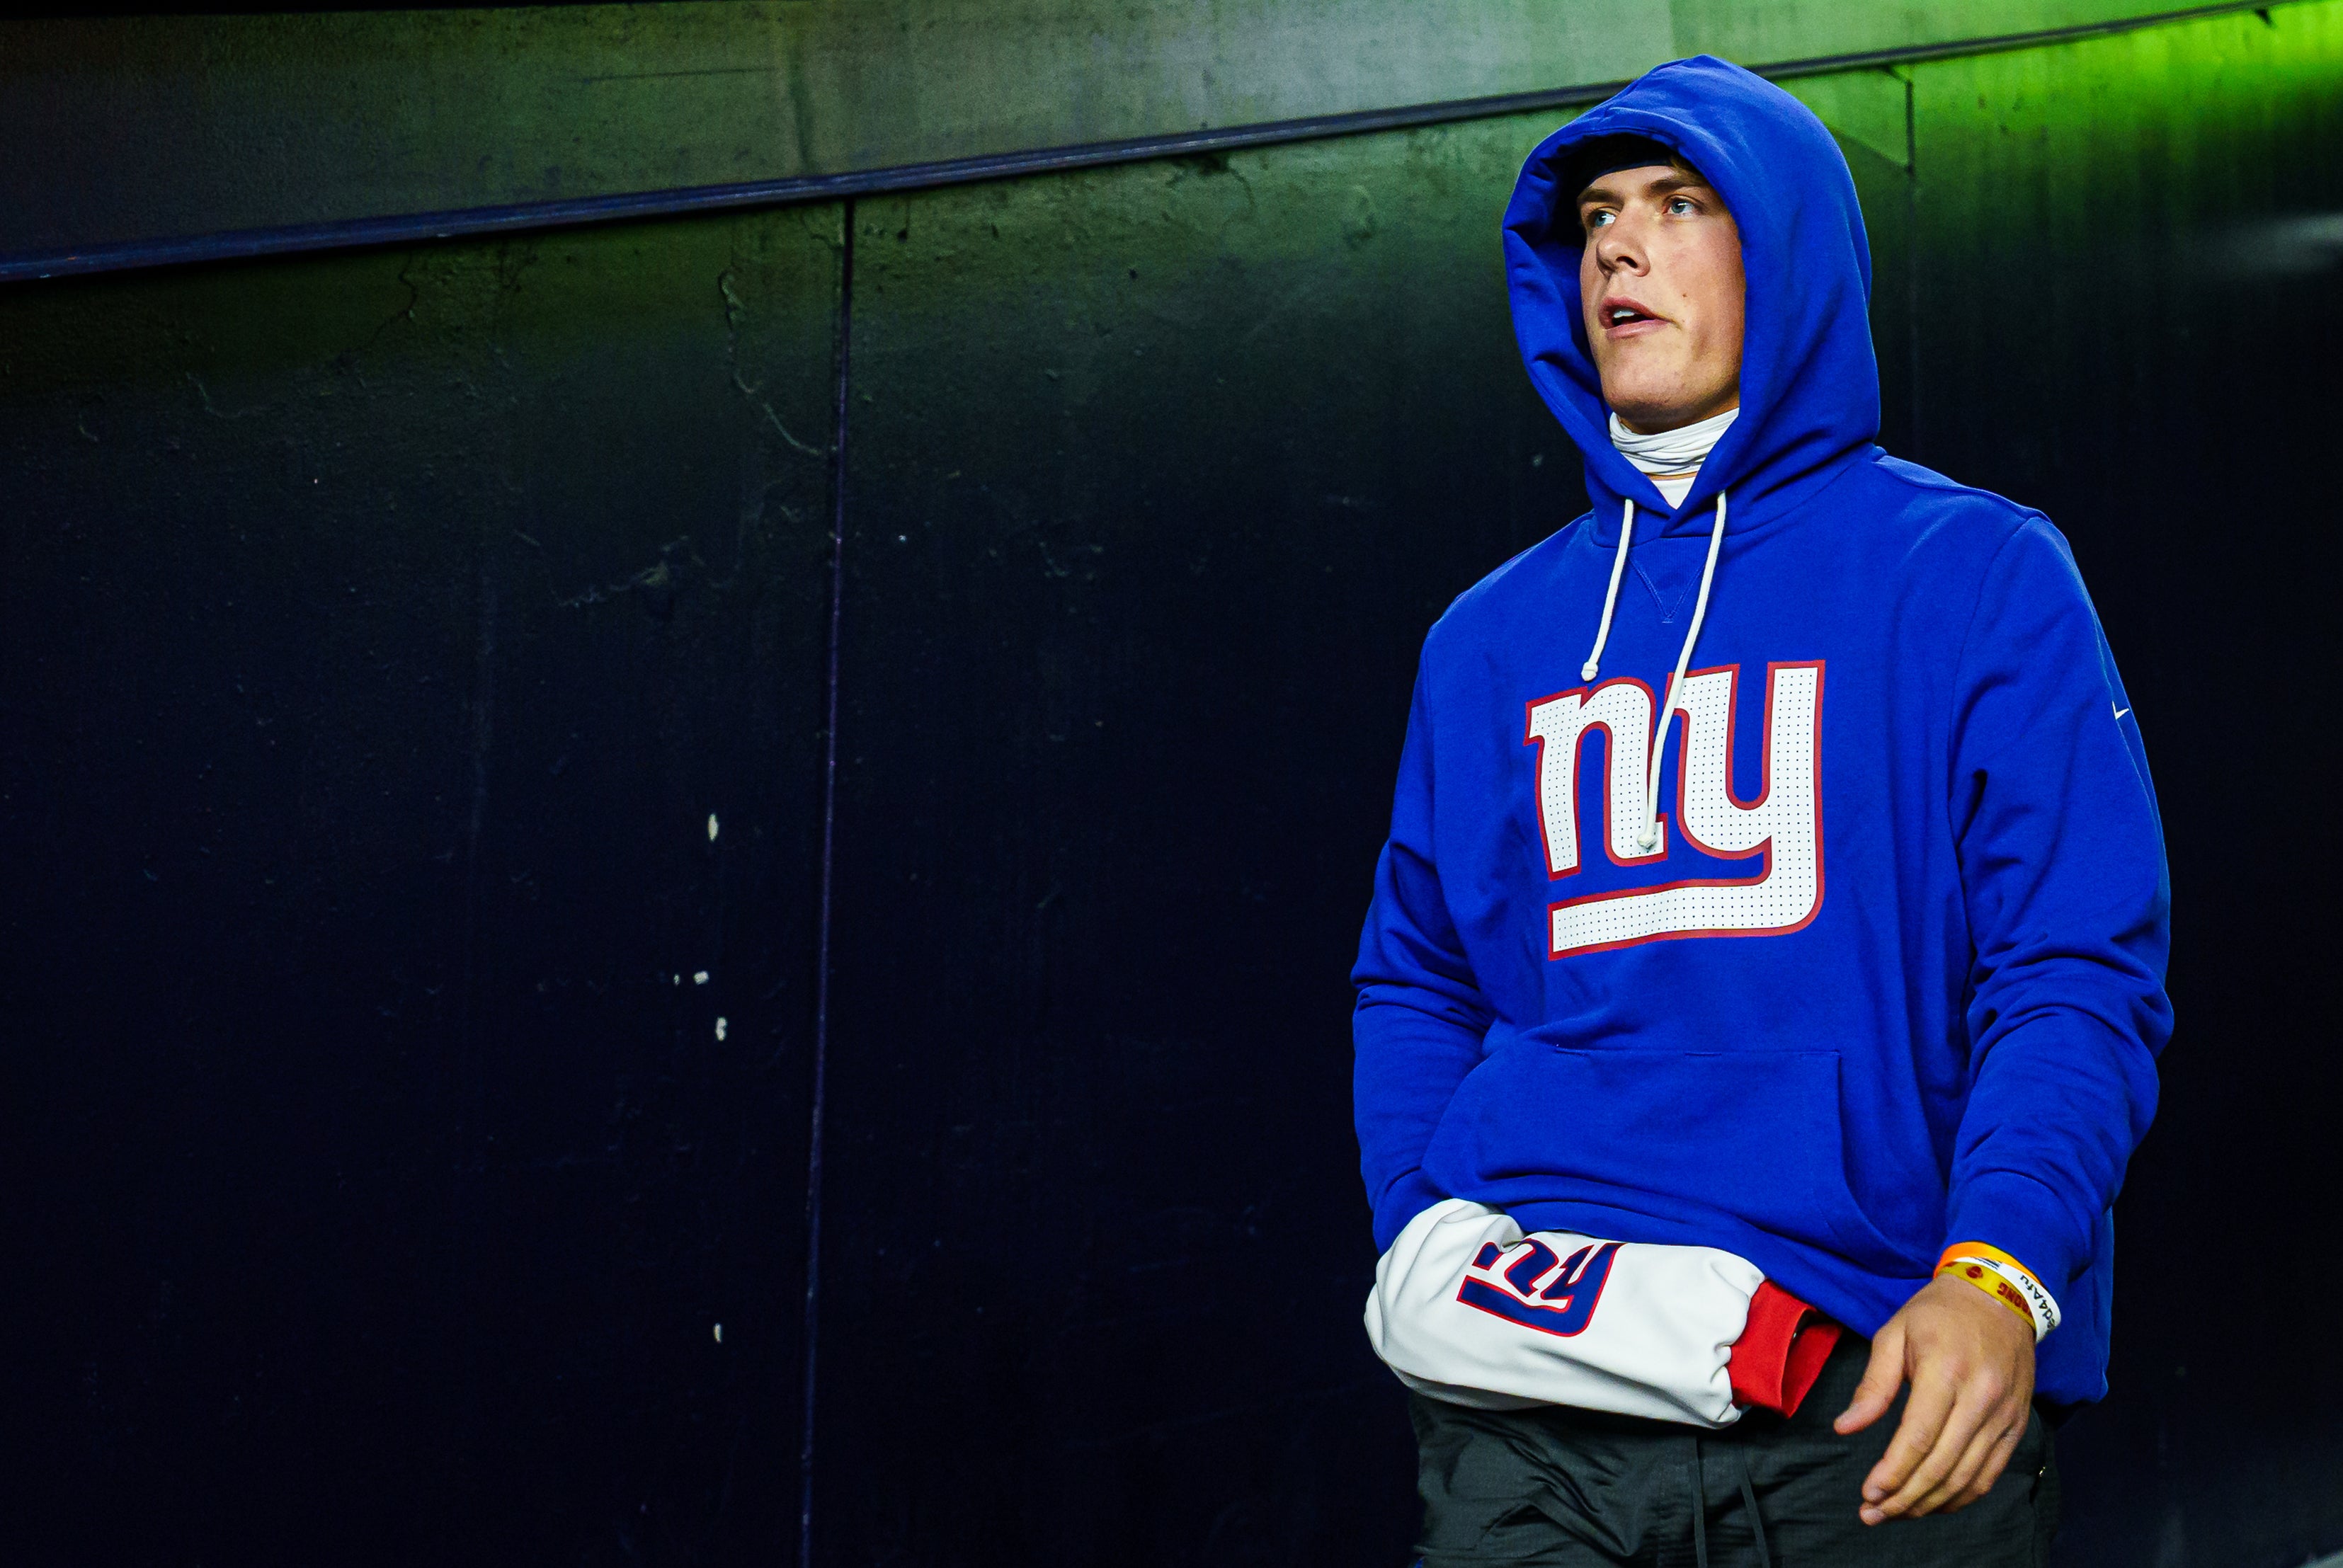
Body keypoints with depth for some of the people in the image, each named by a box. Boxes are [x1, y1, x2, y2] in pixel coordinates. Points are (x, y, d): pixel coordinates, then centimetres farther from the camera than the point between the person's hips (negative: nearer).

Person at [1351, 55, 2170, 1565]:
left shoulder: (1979, 575, 2)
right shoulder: (1490, 638, 13)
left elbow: (2079, 970, -5)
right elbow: (1418, 984, 16)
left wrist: (1996, 1272, -20)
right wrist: (1428, 1255, 0)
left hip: (1886, 1363, -2)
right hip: (1535, 1360, 2)